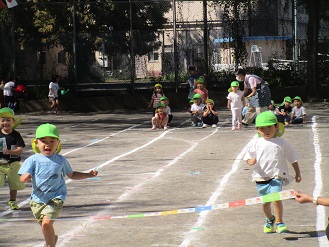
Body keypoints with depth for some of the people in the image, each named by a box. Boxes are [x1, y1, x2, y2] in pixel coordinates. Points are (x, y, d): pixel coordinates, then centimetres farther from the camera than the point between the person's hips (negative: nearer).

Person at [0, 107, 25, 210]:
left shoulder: (16, 135, -5)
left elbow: (20, 150, -13)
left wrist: (9, 151, -28)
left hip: (13, 164, 0)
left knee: (14, 185, 12)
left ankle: (12, 202, 30)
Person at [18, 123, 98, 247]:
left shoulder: (60, 160, 1)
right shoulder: (33, 160, -5)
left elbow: (71, 174, 16)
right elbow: (22, 178, -12)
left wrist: (88, 174, 8)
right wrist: (26, 177, -36)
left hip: (56, 198, -2)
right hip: (37, 199, 2)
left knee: (46, 223, -22)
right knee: (45, 225, 17)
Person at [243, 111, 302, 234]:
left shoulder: (281, 143, 2)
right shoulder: (256, 143, 5)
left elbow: (293, 159, 9)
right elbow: (248, 157, 8)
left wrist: (297, 173, 10)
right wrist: (251, 161, -16)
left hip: (277, 176, -2)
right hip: (261, 177, 2)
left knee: (276, 198, -20)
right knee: (265, 202, 11)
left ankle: (279, 222, -6)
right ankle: (270, 219, 39)